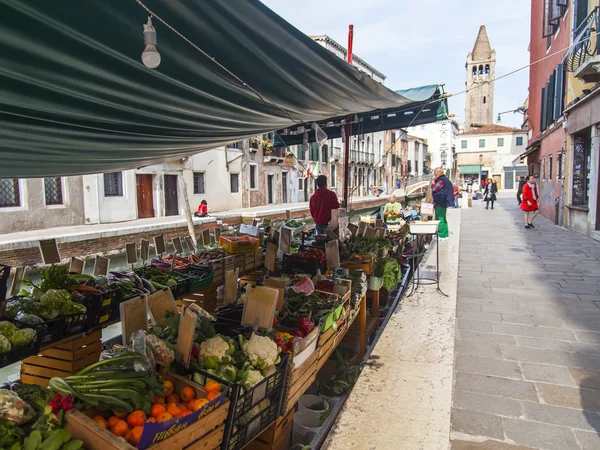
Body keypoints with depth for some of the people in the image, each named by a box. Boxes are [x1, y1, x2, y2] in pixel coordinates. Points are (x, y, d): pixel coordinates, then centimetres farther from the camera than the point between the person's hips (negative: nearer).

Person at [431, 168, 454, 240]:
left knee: (440, 219, -8)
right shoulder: (444, 179, 17)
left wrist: (433, 181, -6)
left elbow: (434, 188, -18)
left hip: (440, 203, -11)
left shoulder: (441, 180, -16)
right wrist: (435, 180, 13)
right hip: (443, 202, 11)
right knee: (443, 219, 17)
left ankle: (442, 236, -7)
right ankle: (445, 234, 24)